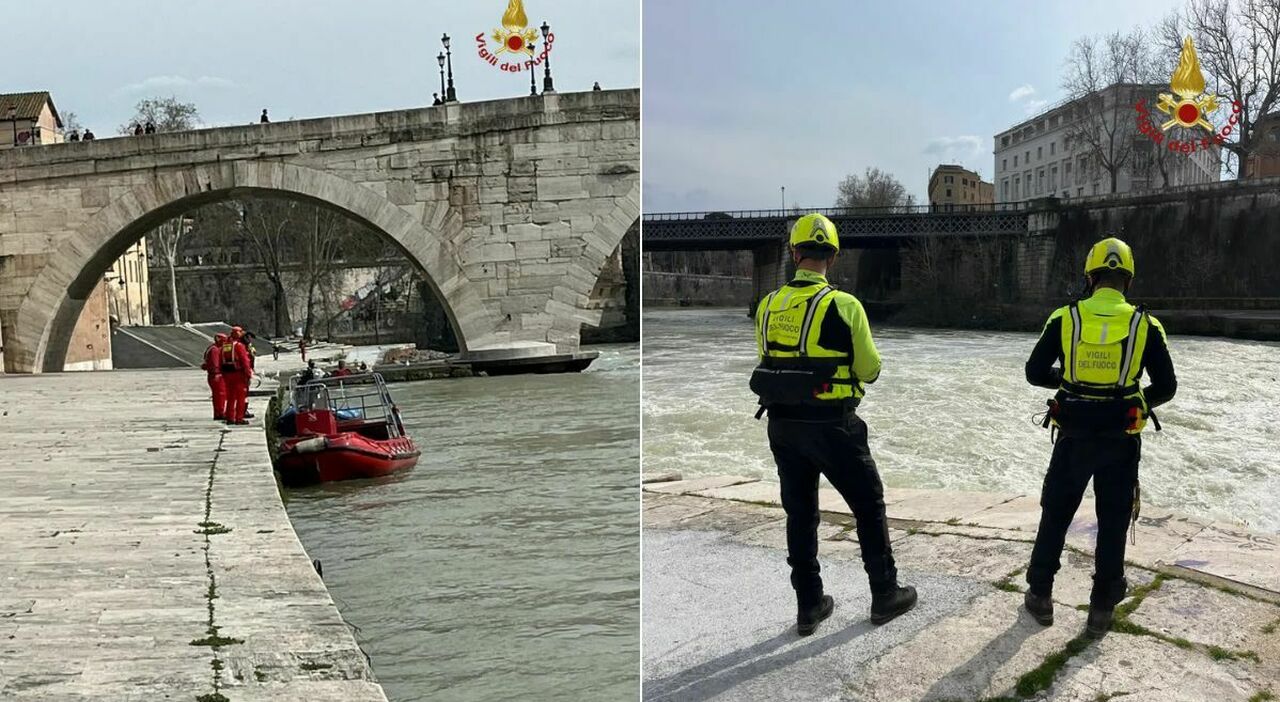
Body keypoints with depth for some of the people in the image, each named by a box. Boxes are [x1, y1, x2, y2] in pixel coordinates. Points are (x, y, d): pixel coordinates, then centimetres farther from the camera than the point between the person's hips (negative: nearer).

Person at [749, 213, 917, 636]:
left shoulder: (768, 306, 0)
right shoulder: (843, 305, -14)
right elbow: (870, 369, -6)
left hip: (782, 424, 4)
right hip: (831, 426, -4)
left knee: (800, 513, 15)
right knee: (869, 506, 14)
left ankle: (809, 606, 22)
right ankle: (884, 594, 23)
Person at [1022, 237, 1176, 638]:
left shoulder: (1065, 319, -6)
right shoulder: (1144, 325, -6)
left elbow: (1035, 373, -3)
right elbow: (1166, 387, -2)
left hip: (1074, 438, 0)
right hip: (1120, 441, 0)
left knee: (1055, 515, 16)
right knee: (1113, 524, 11)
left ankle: (1040, 597, 24)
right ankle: (1101, 610, 15)